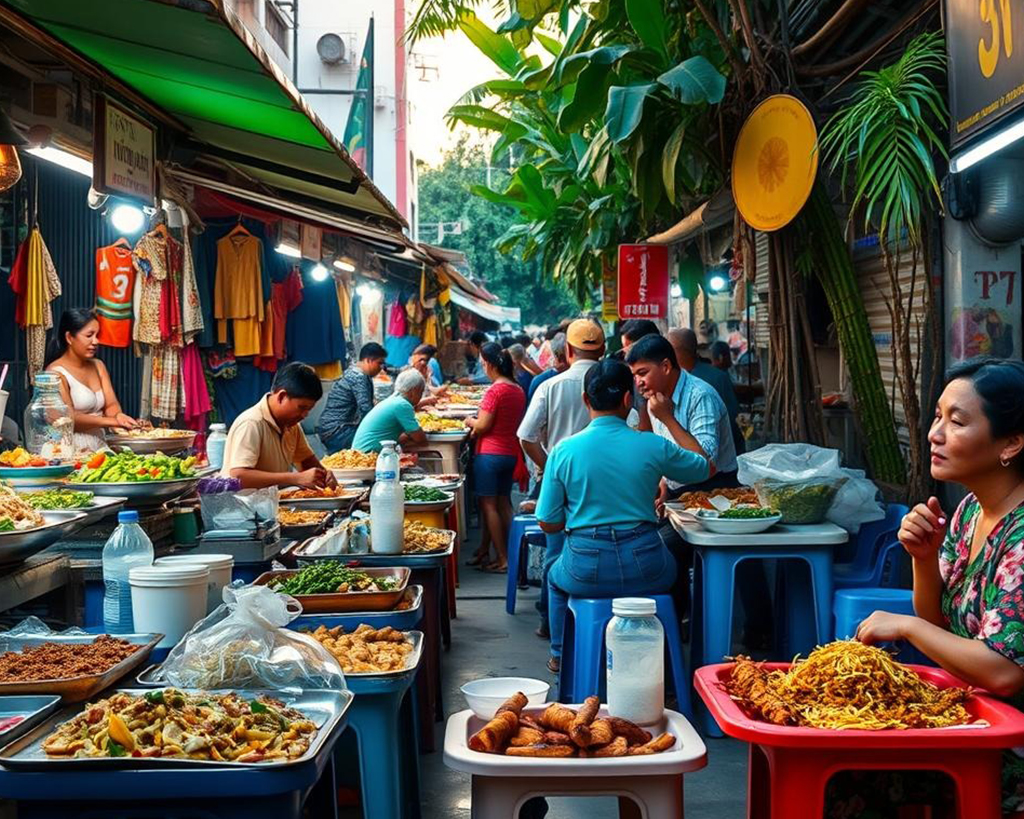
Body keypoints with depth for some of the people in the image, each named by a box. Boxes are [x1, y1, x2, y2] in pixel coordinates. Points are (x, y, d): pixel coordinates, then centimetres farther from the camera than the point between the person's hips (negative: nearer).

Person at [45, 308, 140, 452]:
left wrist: (118, 415, -18)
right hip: (72, 449, -6)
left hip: (99, 445, 6)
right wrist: (109, 421, -26)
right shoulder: (56, 372, -7)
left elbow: (111, 404, 7)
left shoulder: (98, 366, 16)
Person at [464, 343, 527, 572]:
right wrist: (477, 428, 16)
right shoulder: (518, 390, 7)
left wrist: (470, 422, 4)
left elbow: (483, 426, -18)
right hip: (511, 453, 8)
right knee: (503, 504, 13)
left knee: (488, 505, 1)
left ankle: (503, 559, 1)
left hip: (490, 453, -8)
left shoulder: (495, 390, -17)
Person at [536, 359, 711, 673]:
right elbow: (705, 467, 14)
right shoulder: (654, 446, -6)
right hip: (646, 571, 0)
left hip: (586, 573, 0)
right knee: (671, 567, 37)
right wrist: (669, 419, 17)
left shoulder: (564, 450, -7)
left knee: (556, 577, 36)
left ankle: (561, 656, 44)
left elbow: (549, 524, -1)